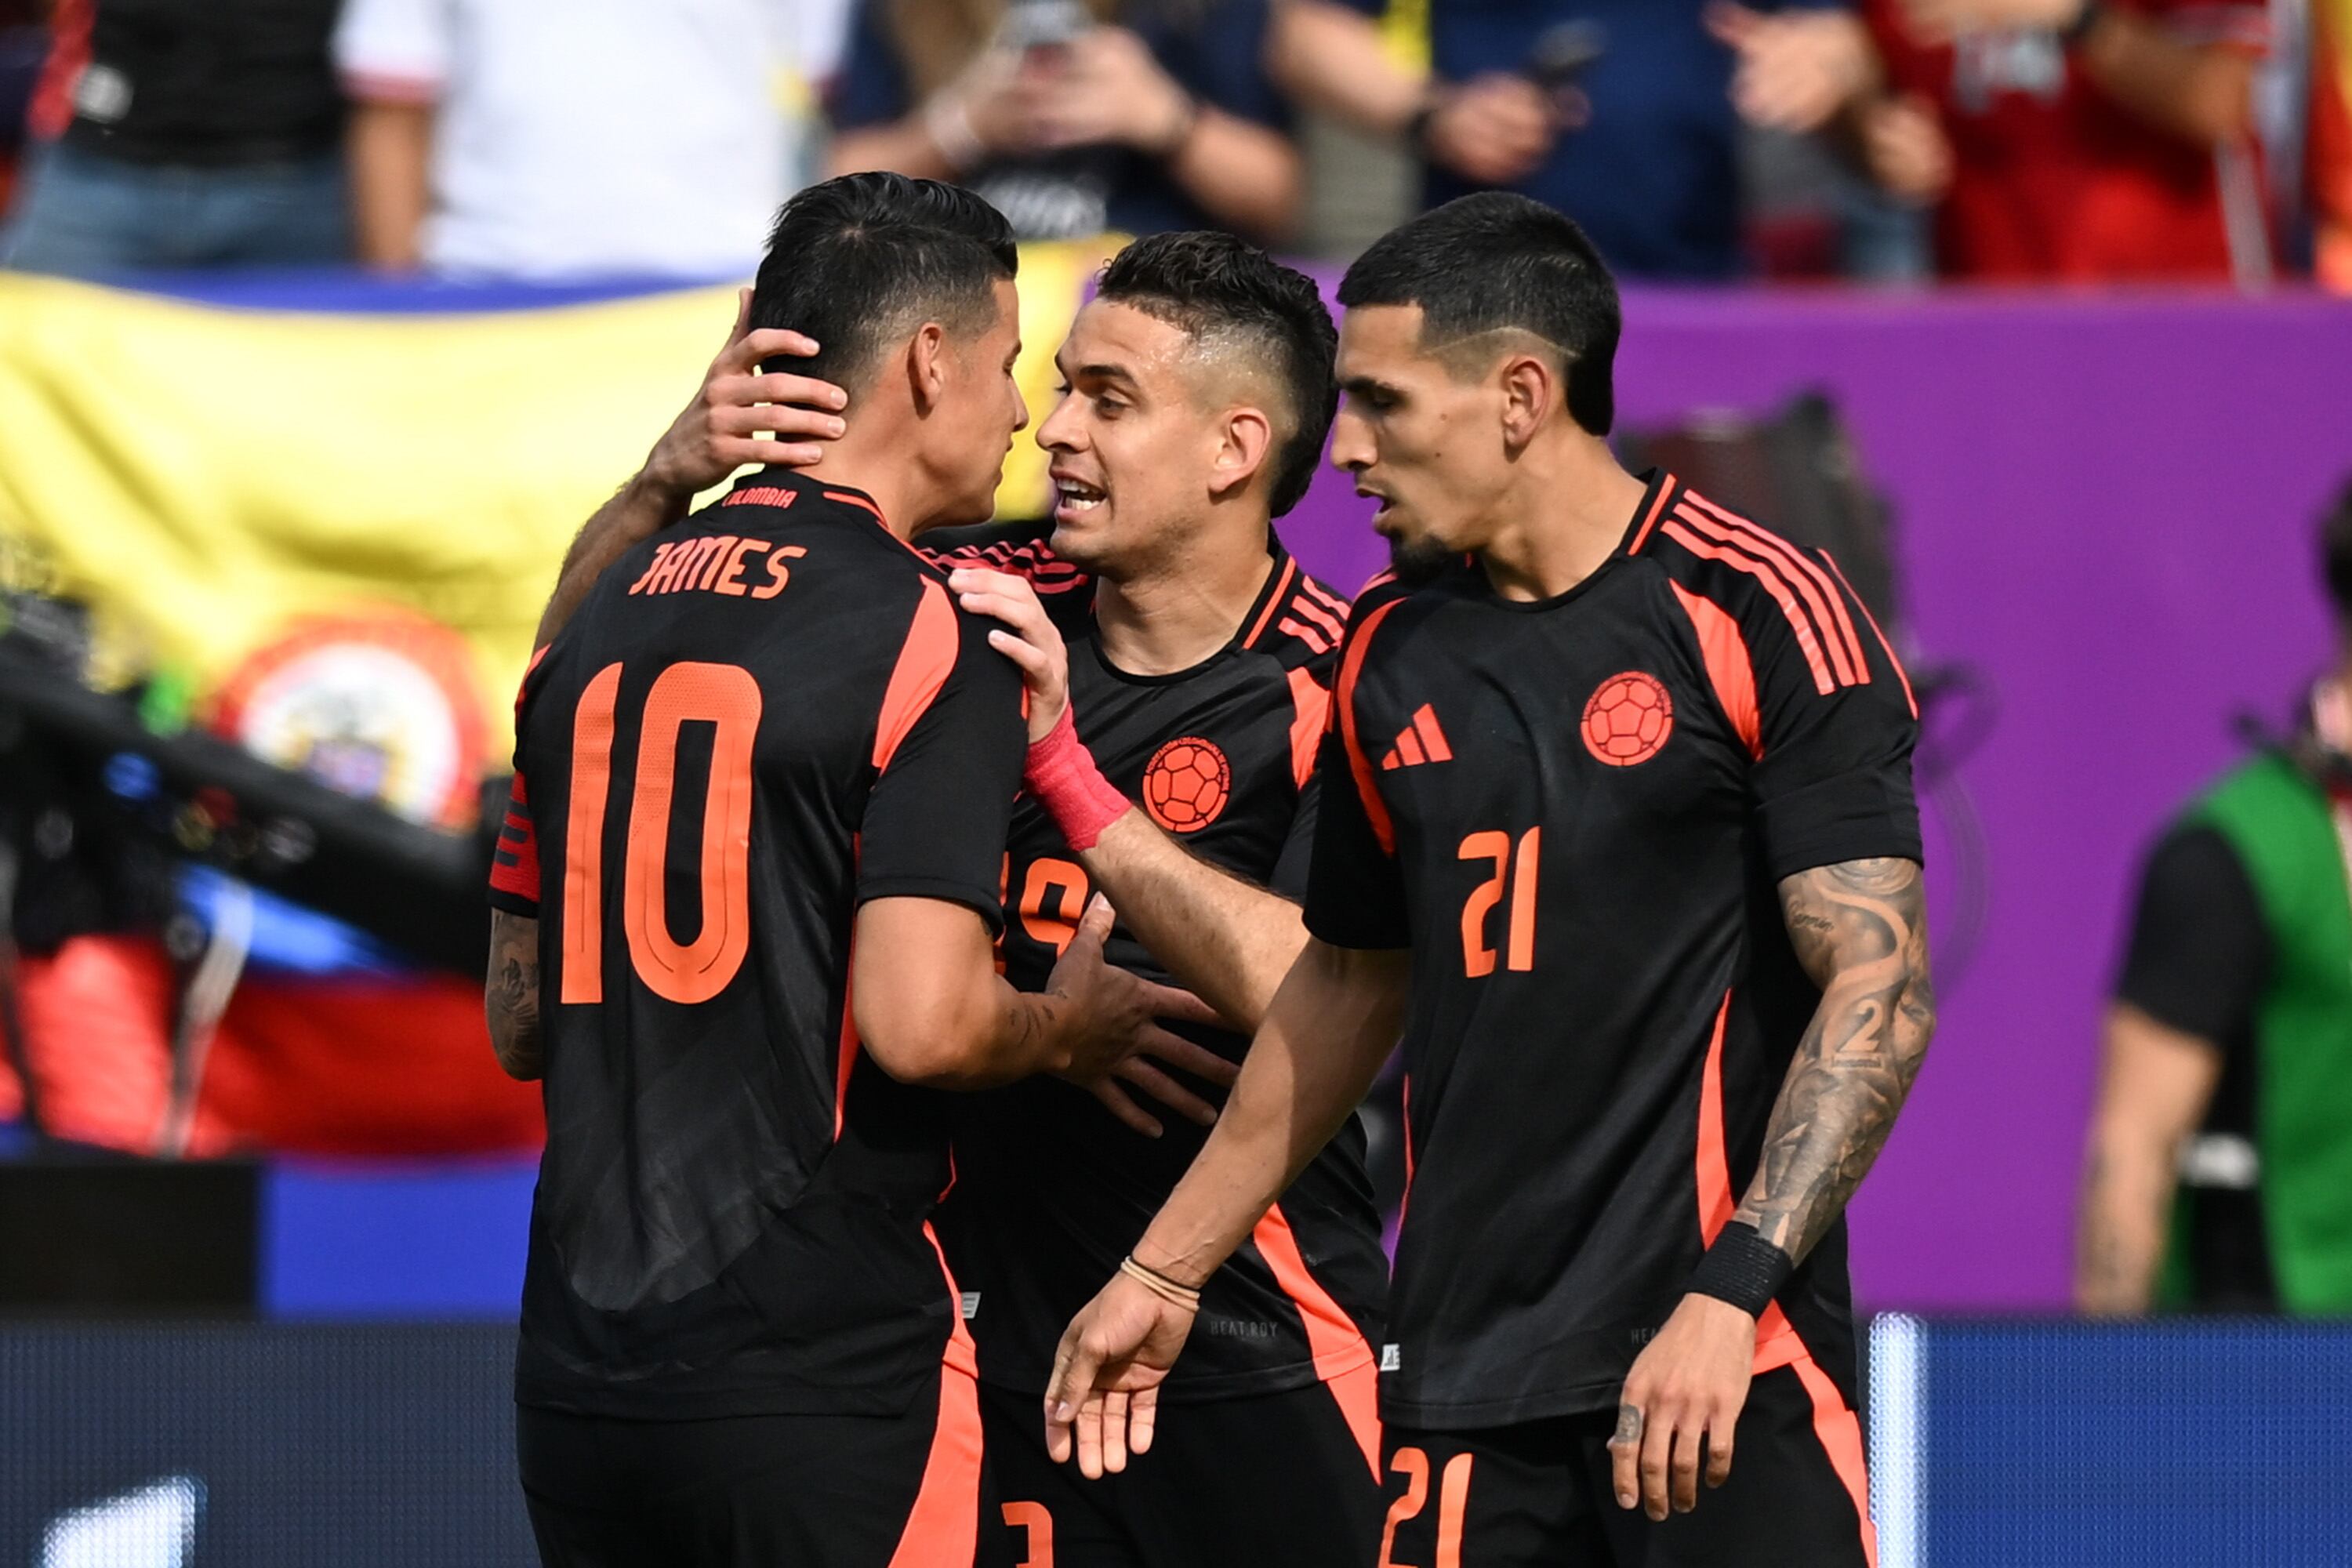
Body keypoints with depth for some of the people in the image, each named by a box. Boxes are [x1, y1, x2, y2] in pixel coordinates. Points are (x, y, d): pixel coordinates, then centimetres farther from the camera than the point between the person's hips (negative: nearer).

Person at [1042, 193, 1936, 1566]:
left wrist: (1730, 1296, -20)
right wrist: (1162, 1273, 27)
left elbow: (1880, 991, -11)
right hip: (1464, 1374, 5)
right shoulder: (1392, 655, 13)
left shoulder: (1760, 615, -6)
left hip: (1729, 1358, -5)